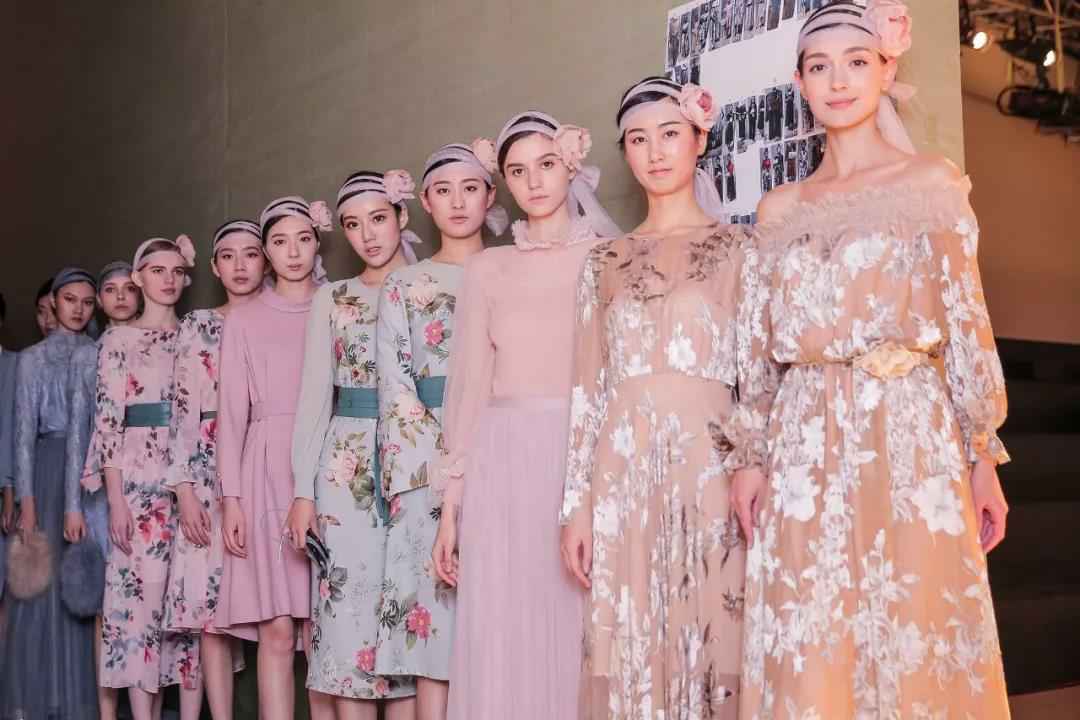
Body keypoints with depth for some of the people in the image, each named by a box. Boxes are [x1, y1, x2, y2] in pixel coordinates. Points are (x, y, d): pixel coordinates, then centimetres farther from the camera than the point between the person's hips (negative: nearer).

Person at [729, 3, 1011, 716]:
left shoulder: (931, 183, 5)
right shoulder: (781, 208, 13)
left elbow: (967, 324, 1)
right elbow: (760, 343, 11)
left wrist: (983, 457, -4)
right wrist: (750, 458, 5)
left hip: (907, 436, -2)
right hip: (804, 445, 3)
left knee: (913, 640, -1)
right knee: (809, 651, 4)